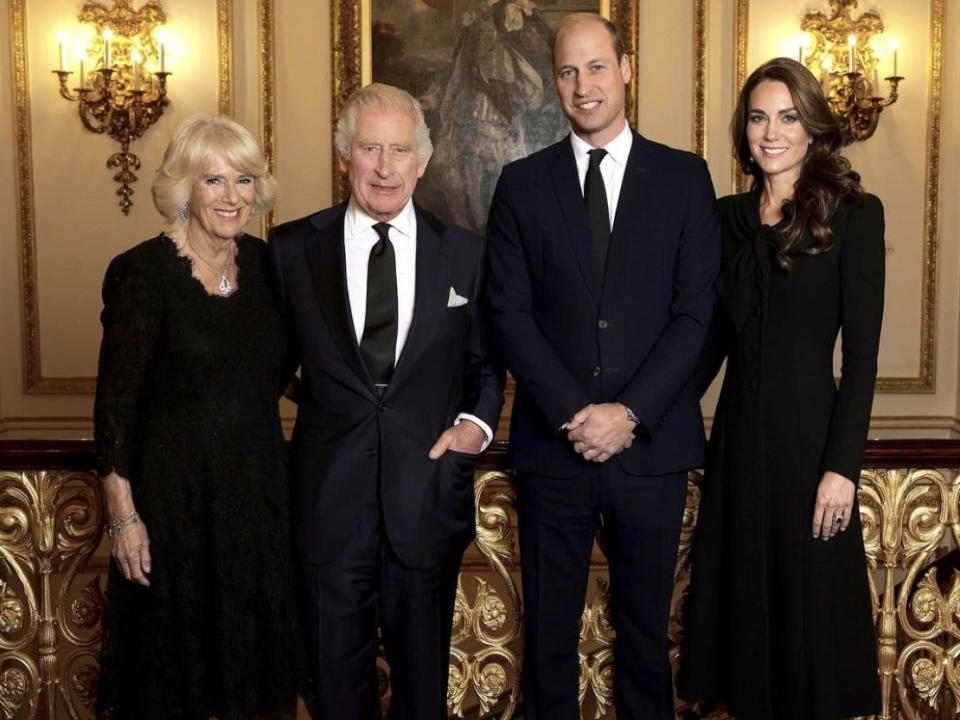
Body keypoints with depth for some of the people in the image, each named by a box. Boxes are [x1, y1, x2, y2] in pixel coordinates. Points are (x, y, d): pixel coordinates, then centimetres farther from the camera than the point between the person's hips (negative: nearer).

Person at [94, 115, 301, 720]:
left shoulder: (264, 262, 3)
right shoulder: (143, 272, -12)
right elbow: (116, 401, -10)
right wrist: (123, 515, -11)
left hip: (260, 488, 5)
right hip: (176, 493, -4)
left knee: (254, 642, 16)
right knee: (176, 649, 11)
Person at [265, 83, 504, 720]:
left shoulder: (465, 254, 3)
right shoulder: (292, 249, 1)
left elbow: (485, 364, 11)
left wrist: (477, 421, -7)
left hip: (430, 492, 1)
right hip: (331, 493, 0)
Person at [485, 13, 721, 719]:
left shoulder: (685, 177, 4)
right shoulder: (522, 184, 5)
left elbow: (696, 310, -2)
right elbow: (509, 312, -1)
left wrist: (630, 412, -11)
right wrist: (573, 412, -11)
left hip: (651, 443, 0)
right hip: (552, 445, 0)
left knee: (646, 625, 13)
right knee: (549, 630, 10)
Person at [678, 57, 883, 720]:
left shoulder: (854, 215, -6)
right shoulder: (728, 217, 7)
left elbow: (862, 351, -10)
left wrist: (842, 466, -14)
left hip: (809, 434, -4)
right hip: (738, 434, 4)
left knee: (809, 602, 7)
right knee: (741, 591, 13)